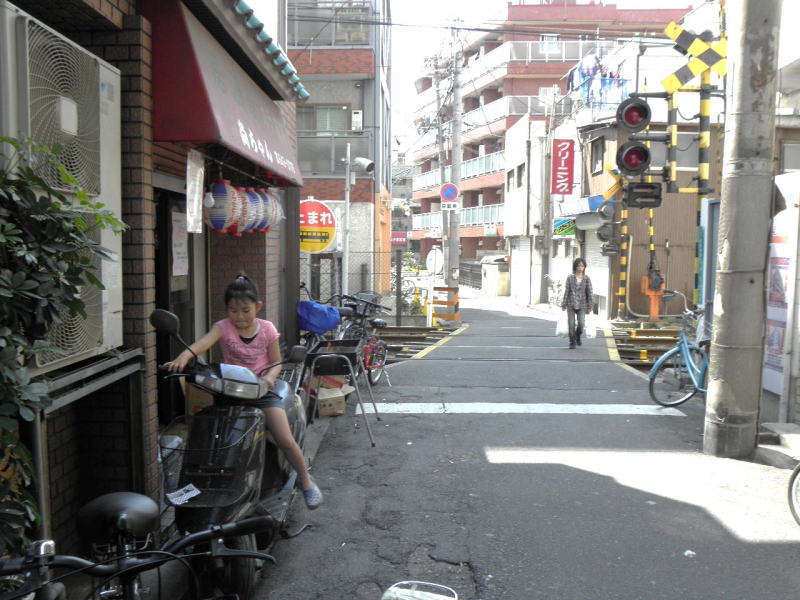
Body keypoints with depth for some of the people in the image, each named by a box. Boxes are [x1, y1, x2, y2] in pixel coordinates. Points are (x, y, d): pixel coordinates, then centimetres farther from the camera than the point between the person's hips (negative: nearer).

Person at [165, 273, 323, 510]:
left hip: (262, 390, -1)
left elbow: (276, 362, 2)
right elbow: (204, 341, -27)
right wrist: (185, 355, -47)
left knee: (286, 441, -9)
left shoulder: (267, 329, -3)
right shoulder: (223, 327, -5)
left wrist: (270, 376, -21)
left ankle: (306, 481, 14)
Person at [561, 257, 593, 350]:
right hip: (571, 304, 0)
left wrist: (590, 306, 0)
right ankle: (572, 342, 14)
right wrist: (564, 304, 2)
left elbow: (590, 292, 2)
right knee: (571, 324, 0)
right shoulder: (570, 277, 0)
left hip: (582, 305, 0)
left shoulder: (586, 278, 1)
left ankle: (578, 336, 22)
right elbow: (566, 291, 2)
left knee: (581, 323, -9)